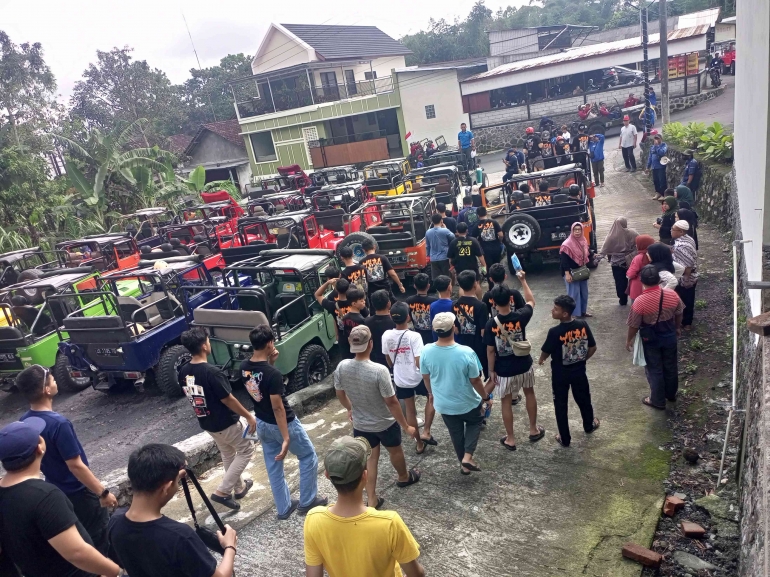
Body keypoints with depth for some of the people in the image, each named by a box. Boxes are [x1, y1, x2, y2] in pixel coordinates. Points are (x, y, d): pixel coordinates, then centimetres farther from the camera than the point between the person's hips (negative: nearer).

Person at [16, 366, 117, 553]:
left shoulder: (25, 421, -5)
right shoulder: (58, 423, -31)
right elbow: (75, 466, -27)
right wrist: (103, 492, -19)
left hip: (56, 491, 8)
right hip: (78, 493, -8)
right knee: (100, 537, 9)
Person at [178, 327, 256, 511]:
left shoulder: (184, 372, -5)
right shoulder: (212, 372, -29)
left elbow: (191, 396, 8)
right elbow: (228, 400, -23)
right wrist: (249, 416, -11)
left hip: (206, 423, 8)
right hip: (226, 423, -7)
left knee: (227, 454, 26)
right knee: (246, 450, 13)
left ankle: (239, 487, 41)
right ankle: (222, 491, 7)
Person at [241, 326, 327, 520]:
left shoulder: (244, 367, -8)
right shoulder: (273, 374, -30)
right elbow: (277, 408, -28)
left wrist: (269, 362, -2)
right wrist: (286, 438, -23)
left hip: (262, 424, 7)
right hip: (282, 424, -7)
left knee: (273, 467, 19)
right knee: (308, 457, 15)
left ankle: (283, 508, 32)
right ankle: (307, 502, 25)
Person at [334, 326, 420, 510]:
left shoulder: (342, 367, -18)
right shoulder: (379, 371, -33)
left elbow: (340, 393, -1)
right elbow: (391, 402, -24)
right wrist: (406, 426, -12)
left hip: (360, 424, 3)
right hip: (385, 423, -3)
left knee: (370, 458, 19)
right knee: (395, 451, 25)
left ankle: (372, 500, 25)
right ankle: (404, 477, 51)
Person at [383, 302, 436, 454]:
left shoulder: (386, 336, -8)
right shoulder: (414, 336, -21)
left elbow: (388, 360, 5)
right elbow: (419, 363, -23)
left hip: (400, 379, 4)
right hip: (417, 377, -3)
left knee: (410, 410, 18)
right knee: (432, 398, 25)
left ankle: (419, 444, 29)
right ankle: (426, 432, 16)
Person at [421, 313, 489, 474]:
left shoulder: (426, 352, -19)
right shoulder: (466, 352, -29)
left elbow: (426, 378, -3)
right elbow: (475, 380, -17)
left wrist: (432, 393, 17)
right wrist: (486, 397, 1)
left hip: (443, 404, 3)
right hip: (468, 402, -2)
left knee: (456, 433, 24)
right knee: (475, 423, 28)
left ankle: (464, 464, 40)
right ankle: (468, 457, 15)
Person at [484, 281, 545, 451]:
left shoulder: (491, 324, -22)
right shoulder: (520, 317, -18)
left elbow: (490, 351, -14)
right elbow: (531, 301, 4)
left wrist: (491, 370, 0)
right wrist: (523, 280, 12)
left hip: (504, 370, -2)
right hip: (524, 365, 2)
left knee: (506, 402, 14)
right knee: (529, 394, 26)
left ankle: (510, 439, 25)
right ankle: (534, 430, 40)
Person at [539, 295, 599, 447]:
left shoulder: (554, 332, -28)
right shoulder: (583, 325, -15)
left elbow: (545, 353, -13)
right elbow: (592, 348, -4)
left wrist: (541, 360, 10)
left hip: (560, 374, -4)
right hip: (579, 371, 4)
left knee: (560, 405, 15)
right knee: (584, 399, 27)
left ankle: (565, 439, 27)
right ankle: (589, 426, 52)